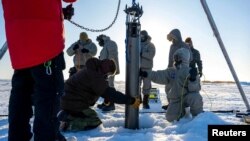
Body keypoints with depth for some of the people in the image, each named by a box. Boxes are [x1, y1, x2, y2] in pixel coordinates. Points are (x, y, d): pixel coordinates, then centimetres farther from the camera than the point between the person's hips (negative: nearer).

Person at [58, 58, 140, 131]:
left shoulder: (91, 71, 10)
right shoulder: (95, 76, -23)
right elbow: (110, 93, -26)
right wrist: (131, 101, -24)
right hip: (74, 104, -10)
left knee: (91, 117, 23)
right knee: (95, 123, -6)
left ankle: (66, 116, 12)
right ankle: (68, 125, -14)